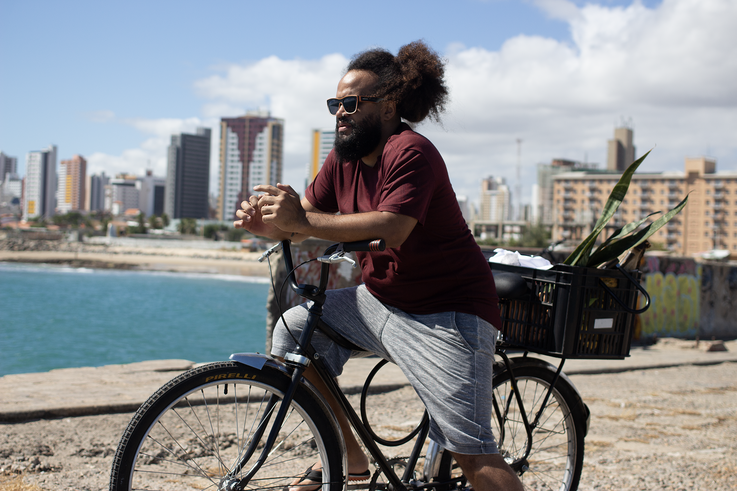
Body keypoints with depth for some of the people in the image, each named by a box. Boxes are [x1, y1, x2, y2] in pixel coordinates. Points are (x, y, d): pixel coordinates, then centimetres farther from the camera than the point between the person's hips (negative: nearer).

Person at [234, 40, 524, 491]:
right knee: (293, 330, 0)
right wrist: (265, 223, -18)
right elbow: (302, 222, 5)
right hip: (379, 299, 8)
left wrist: (303, 220, -33)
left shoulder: (411, 152, -19)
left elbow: (391, 230, -32)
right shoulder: (344, 159, 6)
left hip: (445, 314, -8)